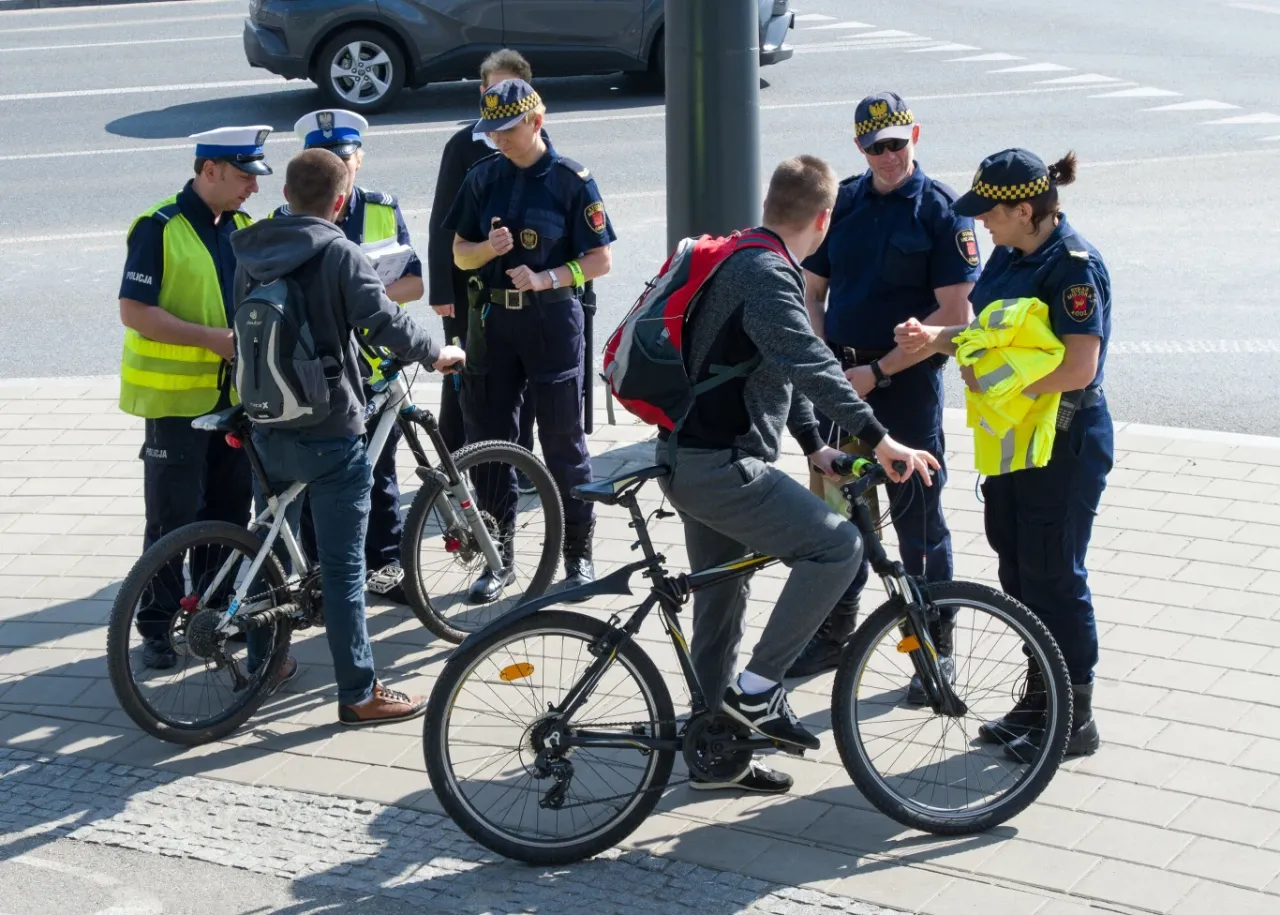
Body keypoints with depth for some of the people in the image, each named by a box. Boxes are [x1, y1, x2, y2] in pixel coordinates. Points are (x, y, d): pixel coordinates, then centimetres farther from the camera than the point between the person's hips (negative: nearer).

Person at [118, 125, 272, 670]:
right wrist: (210, 337, -23)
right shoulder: (160, 228, -13)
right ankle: (156, 625, 9)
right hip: (178, 393, -6)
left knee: (230, 508, 11)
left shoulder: (242, 226, 8)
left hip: (234, 390, 6)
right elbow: (134, 312, -17)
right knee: (174, 516, -1)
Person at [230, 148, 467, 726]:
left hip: (267, 432, 6)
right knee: (343, 568, -2)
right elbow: (383, 320, -22)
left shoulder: (251, 256, 5)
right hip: (330, 434, -6)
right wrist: (437, 354, -6)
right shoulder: (338, 254, -14)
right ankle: (360, 695, 1)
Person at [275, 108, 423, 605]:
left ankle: (385, 562, 24)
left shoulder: (384, 213, 5)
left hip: (374, 367, 2)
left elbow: (414, 282, 1)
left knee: (378, 471, 9)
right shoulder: (287, 221, 0)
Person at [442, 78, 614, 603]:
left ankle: (578, 553, 15)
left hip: (553, 320, -4)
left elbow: (600, 260, -6)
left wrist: (545, 278, -19)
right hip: (494, 319, 4)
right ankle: (498, 554, 17)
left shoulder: (571, 180, -6)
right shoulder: (483, 178, 6)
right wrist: (488, 247, -11)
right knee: (488, 437, 6)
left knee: (563, 440, 2)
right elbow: (460, 254, 10)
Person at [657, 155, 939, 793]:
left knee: (720, 602, 17)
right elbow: (809, 365, -30)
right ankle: (757, 688, -9)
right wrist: (879, 440, -31)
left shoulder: (741, 262, 17)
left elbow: (784, 367, 22)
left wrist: (814, 447, 18)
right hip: (718, 466, -11)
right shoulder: (767, 275, -17)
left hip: (691, 458, 11)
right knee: (836, 545, -13)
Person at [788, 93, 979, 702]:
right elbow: (812, 292, 13)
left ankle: (936, 648, 14)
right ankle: (835, 633, 26)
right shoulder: (842, 202, 8)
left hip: (907, 383, -4)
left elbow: (954, 315, -12)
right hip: (838, 376, 5)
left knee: (919, 520, 2)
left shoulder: (941, 211, -6)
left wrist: (877, 371, -14)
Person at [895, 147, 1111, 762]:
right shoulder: (1010, 255, 7)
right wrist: (937, 338, 0)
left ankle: (1075, 720, 11)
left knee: (1053, 577, -2)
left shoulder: (1073, 266, -20)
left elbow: (1078, 368, -26)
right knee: (1017, 571, 15)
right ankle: (1039, 698, 29)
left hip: (1063, 444, -9)